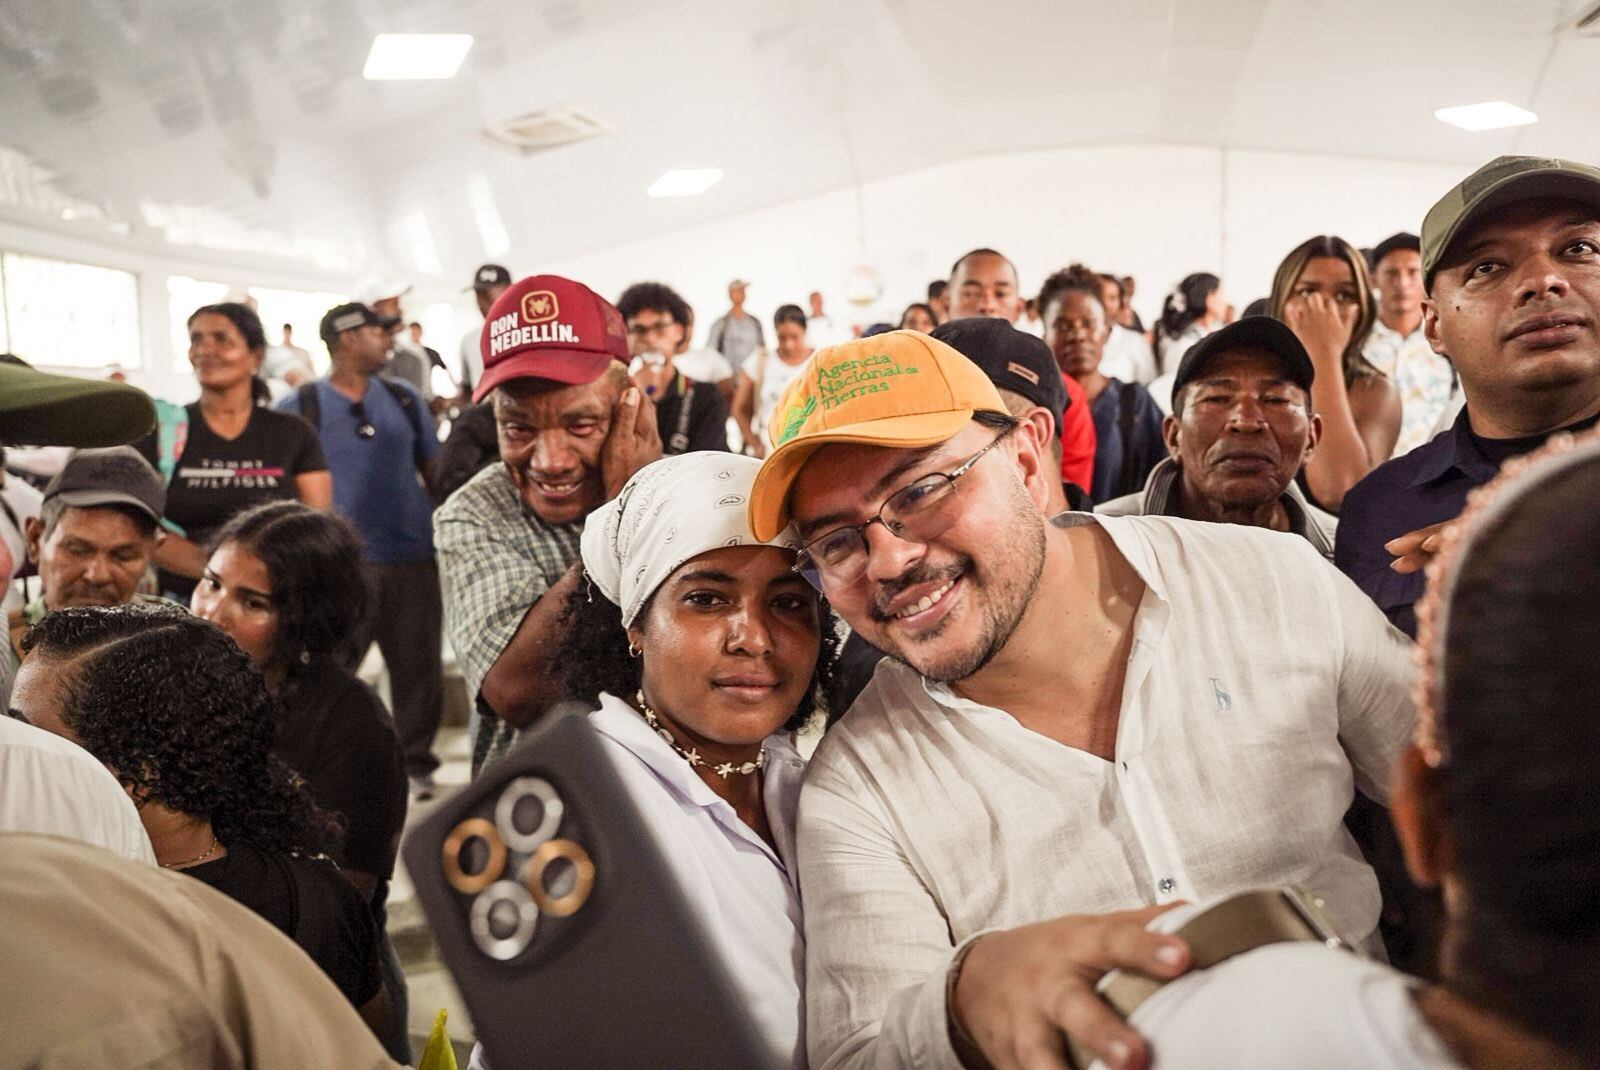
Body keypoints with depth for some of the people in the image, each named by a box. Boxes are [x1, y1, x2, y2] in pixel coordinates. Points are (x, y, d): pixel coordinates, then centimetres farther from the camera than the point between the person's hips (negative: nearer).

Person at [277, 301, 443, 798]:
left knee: (418, 664, 7)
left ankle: (415, 761, 19)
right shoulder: (301, 406, 2)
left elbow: (433, 469, 17)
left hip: (414, 556, 3)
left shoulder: (403, 398, 13)